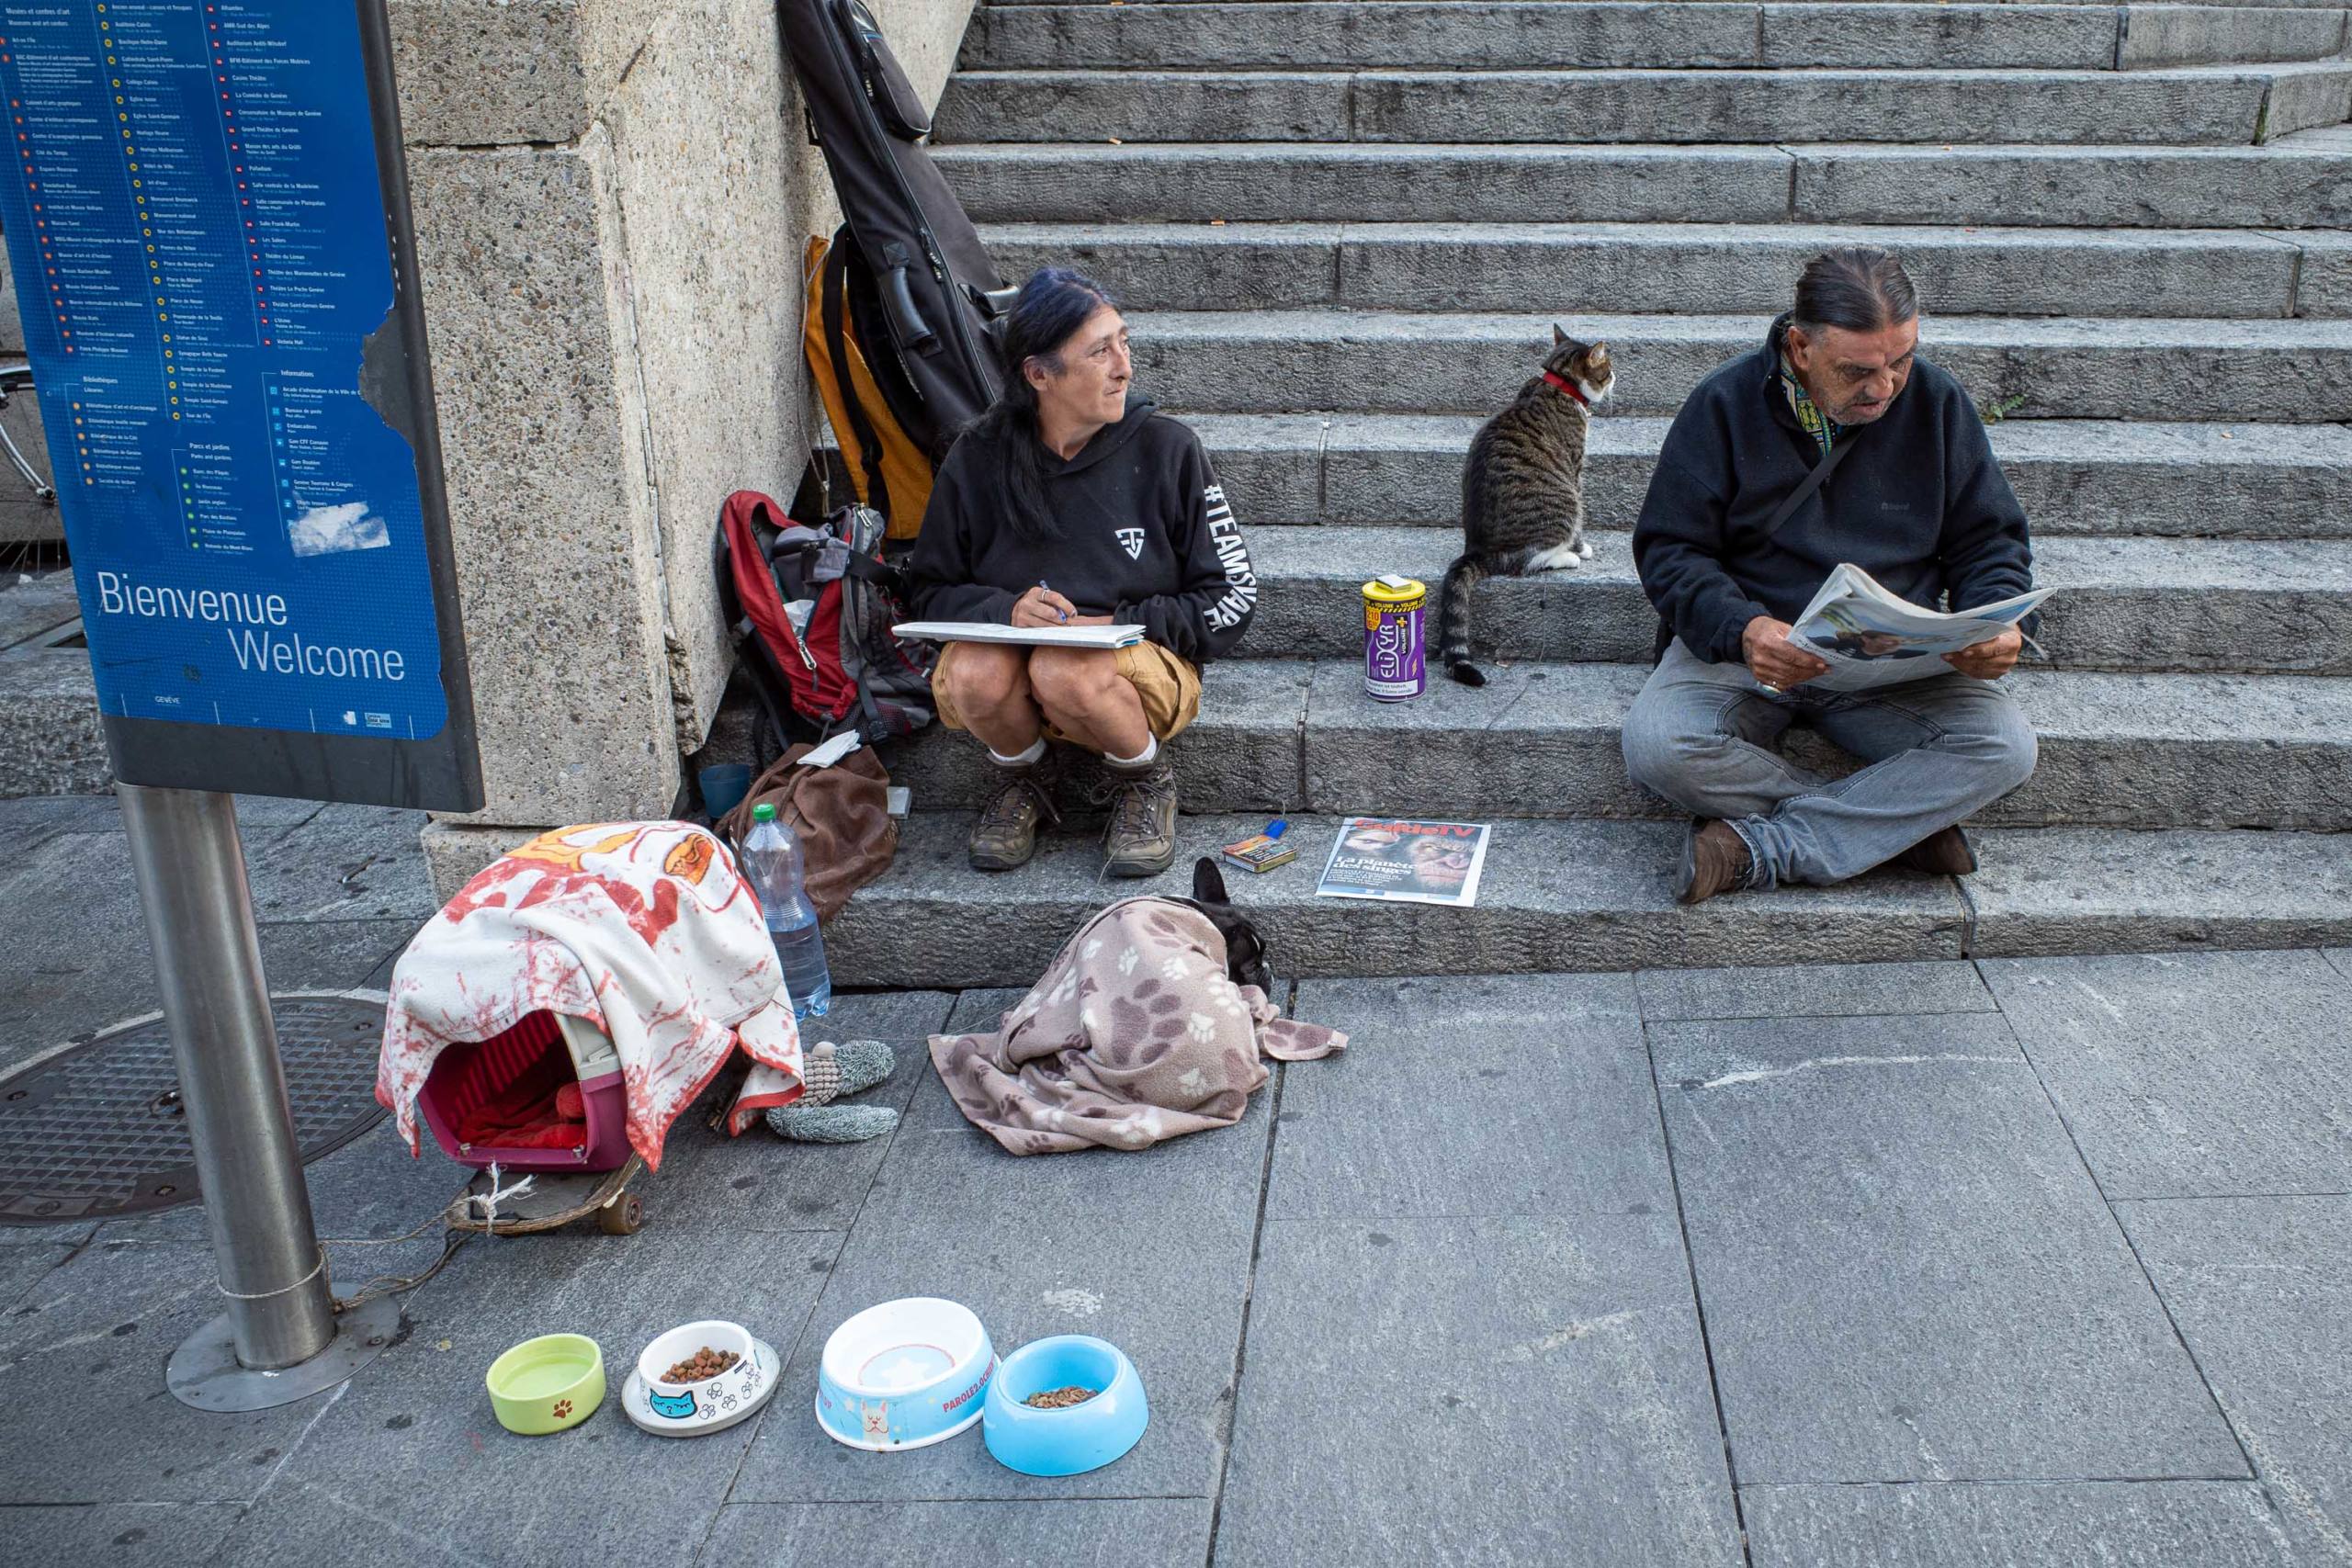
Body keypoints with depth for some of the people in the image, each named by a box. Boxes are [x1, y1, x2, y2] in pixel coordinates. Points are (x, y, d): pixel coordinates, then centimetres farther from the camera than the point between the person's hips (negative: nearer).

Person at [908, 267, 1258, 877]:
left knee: (1066, 672, -36)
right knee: (973, 676, -33)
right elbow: (933, 591, 4)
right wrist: (1006, 610, -18)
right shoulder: (979, 459, -4)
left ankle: (1146, 777, -2)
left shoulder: (1166, 449, -6)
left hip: (1141, 663, -2)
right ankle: (1022, 775, 2)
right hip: (1008, 644, 2)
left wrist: (1119, 623, -15)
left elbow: (1234, 596, -3)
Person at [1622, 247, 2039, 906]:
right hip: (1745, 648, -2)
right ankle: (1905, 822, -19)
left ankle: (1758, 849, -25)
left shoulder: (1936, 402, 1)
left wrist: (1998, 625, -13)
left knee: (2004, 750, -25)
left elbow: (1989, 539, 10)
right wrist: (1742, 628, -27)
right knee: (1656, 747, -32)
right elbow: (1668, 550, -6)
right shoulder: (1726, 405, -6)